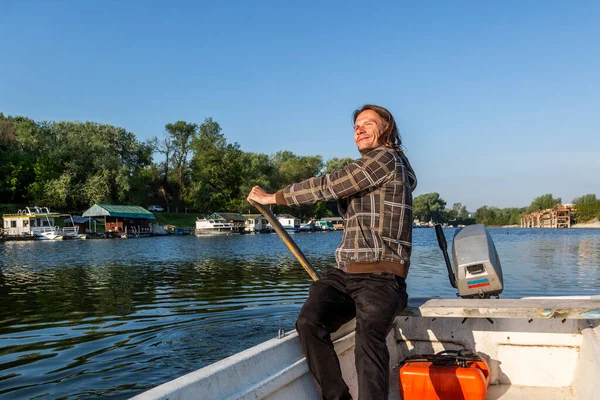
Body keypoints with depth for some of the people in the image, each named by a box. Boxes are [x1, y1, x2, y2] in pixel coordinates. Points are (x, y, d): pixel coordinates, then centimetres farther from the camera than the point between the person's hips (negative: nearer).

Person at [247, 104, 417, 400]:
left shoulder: (386, 157, -2)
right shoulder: (361, 172, 28)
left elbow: (326, 187, -7)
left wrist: (272, 197, 2)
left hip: (379, 276, -7)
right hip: (343, 273, 7)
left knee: (368, 339, -32)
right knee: (308, 322, -21)